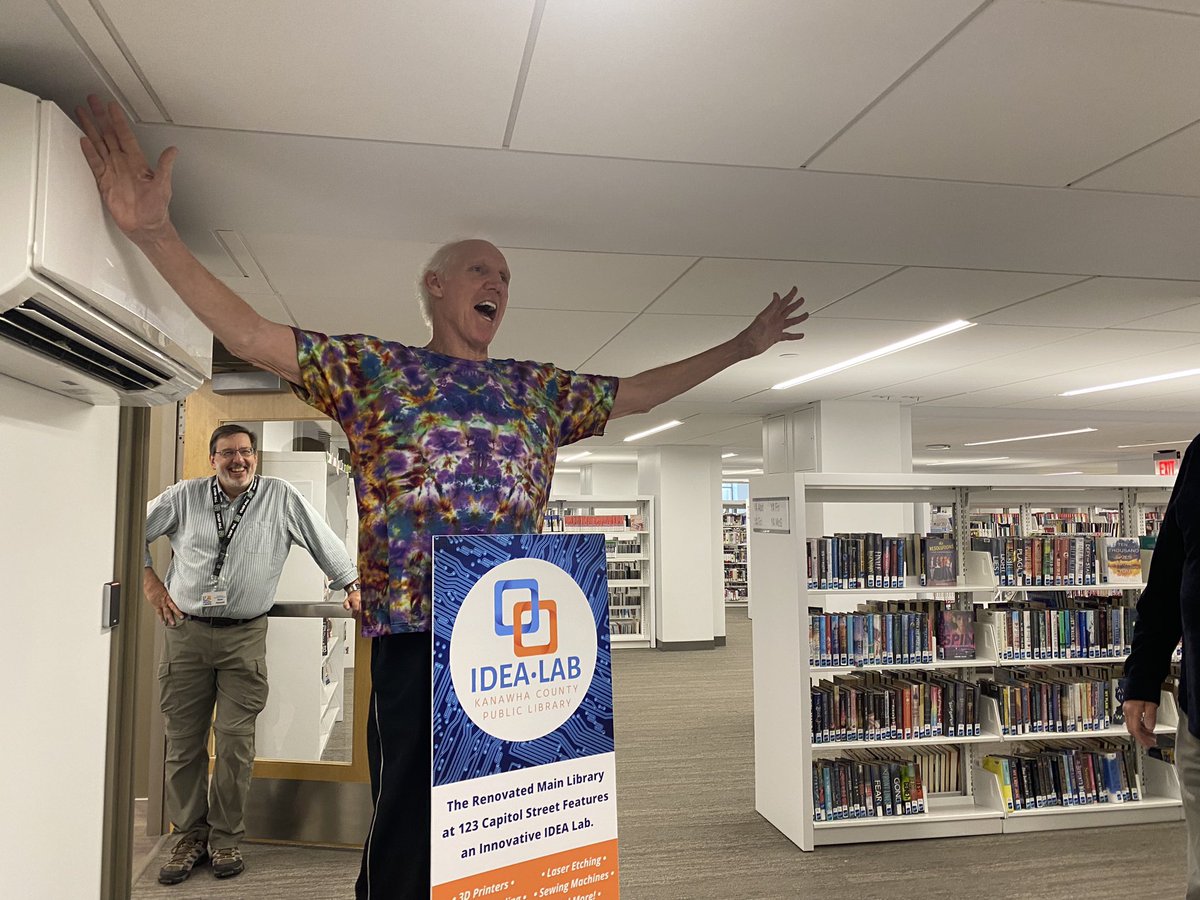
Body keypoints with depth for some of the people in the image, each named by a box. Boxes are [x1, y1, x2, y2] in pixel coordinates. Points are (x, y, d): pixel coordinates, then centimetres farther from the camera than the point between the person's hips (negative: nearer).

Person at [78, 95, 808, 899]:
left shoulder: (539, 387, 17)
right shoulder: (373, 367, 6)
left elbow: (640, 392, 24)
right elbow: (248, 334, -1)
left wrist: (740, 347, 25)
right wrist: (155, 232, -13)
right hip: (416, 628, -4)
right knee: (411, 821, 2)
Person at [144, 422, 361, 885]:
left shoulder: (281, 498, 0)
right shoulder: (184, 496, 4)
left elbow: (325, 540, 7)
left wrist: (351, 585, 10)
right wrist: (149, 582, 6)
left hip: (244, 638, -1)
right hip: (186, 632, 2)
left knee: (235, 742, 0)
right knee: (183, 740, 6)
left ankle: (225, 839, 15)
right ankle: (190, 836, 20)